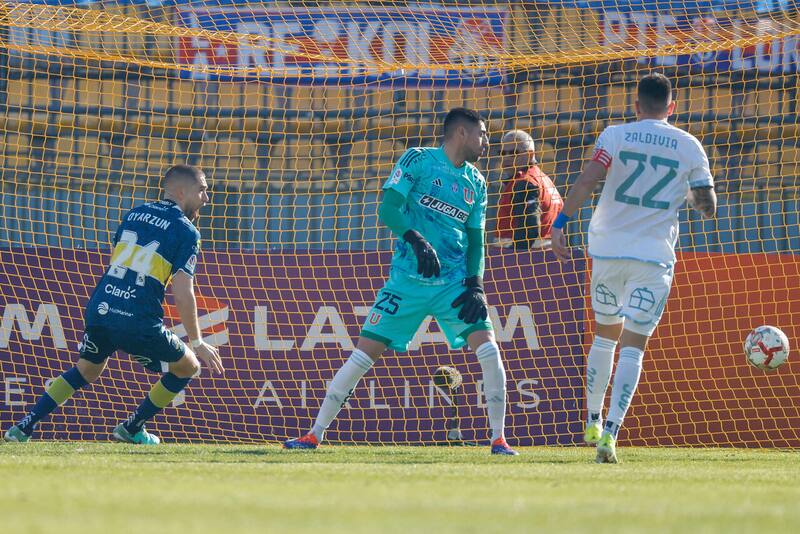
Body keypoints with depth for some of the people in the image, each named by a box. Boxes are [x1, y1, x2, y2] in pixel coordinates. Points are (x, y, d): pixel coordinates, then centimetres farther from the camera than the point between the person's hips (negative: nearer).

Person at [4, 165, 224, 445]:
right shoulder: (186, 231, -4)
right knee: (187, 367, 17)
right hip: (139, 324, -6)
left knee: (85, 370, 28)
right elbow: (183, 295, -8)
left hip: (99, 309, 6)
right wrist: (197, 343, 0)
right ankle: (132, 429, 22)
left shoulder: (134, 214, 16)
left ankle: (25, 427, 19)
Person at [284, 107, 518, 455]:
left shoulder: (476, 184, 12)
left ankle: (498, 439, 0)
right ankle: (315, 435, 4)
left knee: (489, 351, -13)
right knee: (364, 354, -5)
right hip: (407, 280, -3)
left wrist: (475, 286, -2)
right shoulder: (418, 160, -2)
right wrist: (415, 240, -26)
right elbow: (388, 209, -10)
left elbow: (476, 242, 13)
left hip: (454, 285, 3)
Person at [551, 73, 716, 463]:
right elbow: (708, 207, 4)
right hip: (654, 256, -1)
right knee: (633, 347, -3)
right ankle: (610, 432, -18)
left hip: (608, 251, 1)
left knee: (605, 335, 21)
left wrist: (560, 223, -11)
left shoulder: (615, 135, 0)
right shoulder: (689, 147, 3)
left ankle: (593, 423, 28)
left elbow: (587, 180, -13)